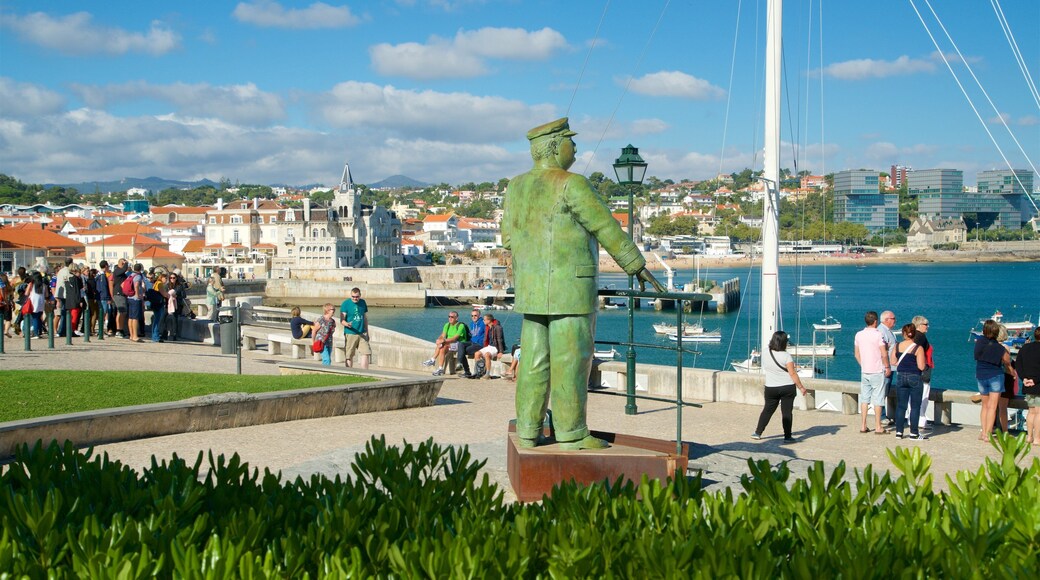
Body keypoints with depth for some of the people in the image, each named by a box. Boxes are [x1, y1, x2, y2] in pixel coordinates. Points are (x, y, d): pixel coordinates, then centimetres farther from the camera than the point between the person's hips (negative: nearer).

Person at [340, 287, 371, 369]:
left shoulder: (363, 303, 8)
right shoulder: (345, 304, -5)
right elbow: (342, 320, -9)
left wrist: (367, 332, 17)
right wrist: (347, 324, -30)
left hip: (362, 334, 4)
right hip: (350, 334, -4)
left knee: (366, 353, -4)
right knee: (349, 356, 1)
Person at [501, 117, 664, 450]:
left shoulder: (517, 186, 10)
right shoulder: (571, 184, -12)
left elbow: (508, 237, 17)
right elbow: (607, 229, -9)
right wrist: (636, 266, 0)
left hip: (530, 290, 7)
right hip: (569, 290, -7)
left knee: (535, 361, 9)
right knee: (571, 360, -2)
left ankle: (528, 431, 11)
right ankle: (571, 434, 2)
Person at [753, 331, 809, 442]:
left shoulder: (765, 356, -1)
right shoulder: (786, 356, -15)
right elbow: (793, 374, -14)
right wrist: (801, 387, -8)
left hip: (771, 389, 4)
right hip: (787, 388, -4)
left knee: (767, 410, 13)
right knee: (787, 411, 2)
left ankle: (758, 433, 15)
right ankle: (788, 436, 4)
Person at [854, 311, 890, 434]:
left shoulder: (859, 335, 4)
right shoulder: (878, 334, -13)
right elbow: (884, 354, -14)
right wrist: (887, 367, -1)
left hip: (864, 372, 5)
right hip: (877, 372, -5)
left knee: (864, 398, 10)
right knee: (877, 399, 1)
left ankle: (863, 426, 11)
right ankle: (878, 427, 4)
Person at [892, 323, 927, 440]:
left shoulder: (897, 346, -1)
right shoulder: (918, 348, -12)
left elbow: (892, 362, 4)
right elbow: (921, 367, -14)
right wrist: (925, 364, 8)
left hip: (901, 377, 4)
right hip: (914, 378, -4)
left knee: (900, 406, 9)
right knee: (915, 406, 4)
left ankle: (899, 431, 10)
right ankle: (914, 432, 5)